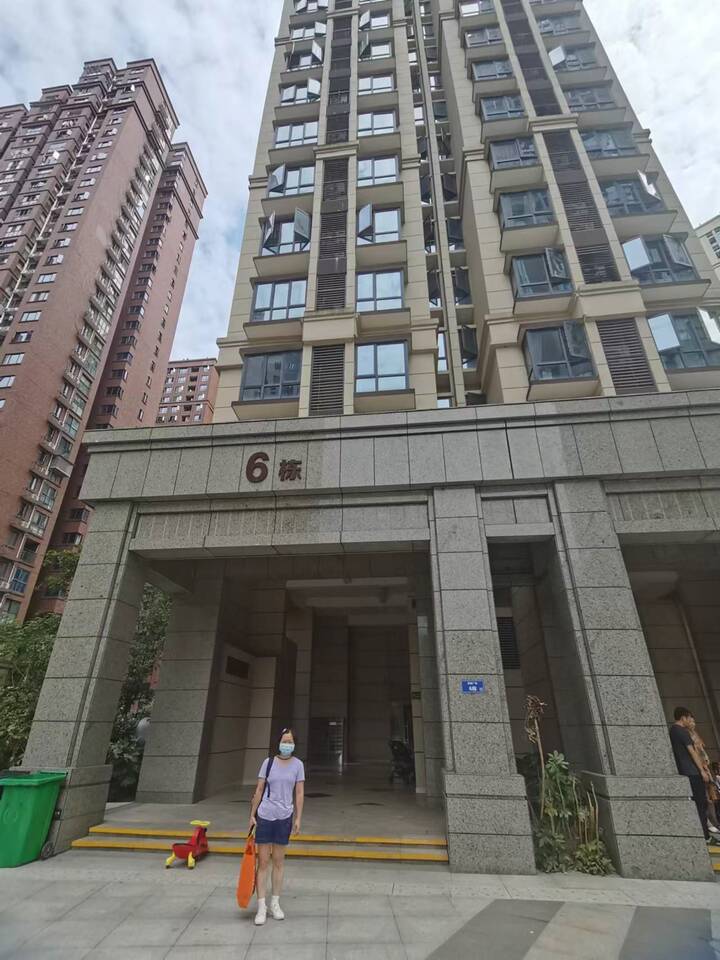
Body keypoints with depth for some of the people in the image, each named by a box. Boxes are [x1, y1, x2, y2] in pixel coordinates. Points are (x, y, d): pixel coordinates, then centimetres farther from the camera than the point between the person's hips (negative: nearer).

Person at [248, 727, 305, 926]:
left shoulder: (297, 765, -6)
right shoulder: (268, 762, -8)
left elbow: (299, 793, -1)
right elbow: (259, 790, -1)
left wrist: (298, 818, -3)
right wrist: (252, 814, 0)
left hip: (284, 817, 1)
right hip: (265, 816, -1)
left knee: (279, 861, 15)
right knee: (263, 862, 4)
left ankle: (275, 903, 31)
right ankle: (261, 907, 17)